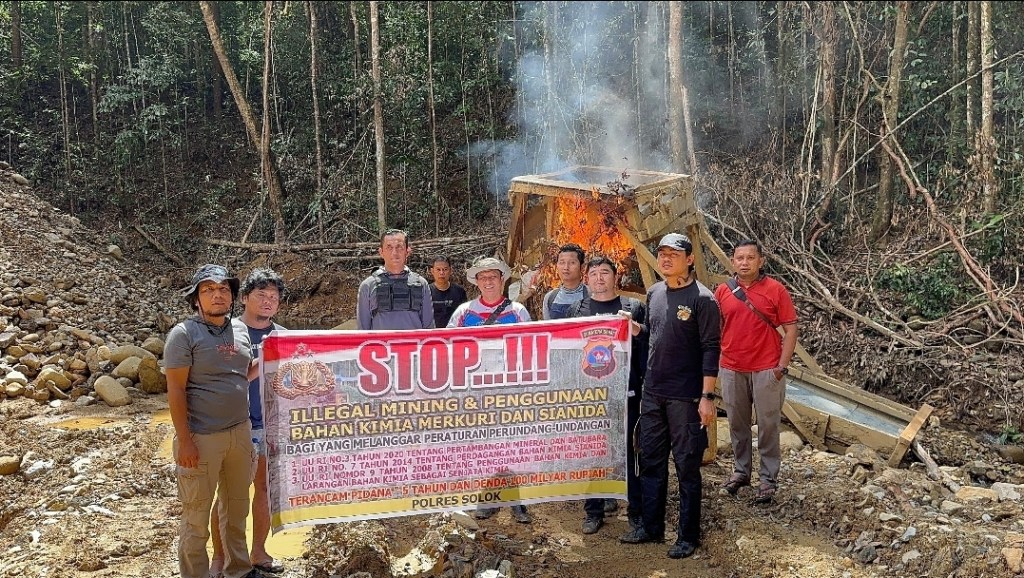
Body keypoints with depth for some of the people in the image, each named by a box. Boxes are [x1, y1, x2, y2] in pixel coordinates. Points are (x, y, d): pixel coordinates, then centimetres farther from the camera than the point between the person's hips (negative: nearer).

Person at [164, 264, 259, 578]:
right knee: (197, 513, 4)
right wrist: (184, 440, -17)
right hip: (202, 437, -6)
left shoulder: (240, 328, 7)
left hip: (240, 432, 7)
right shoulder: (184, 333, -11)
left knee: (237, 505, 19)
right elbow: (175, 390, -14)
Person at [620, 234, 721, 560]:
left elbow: (711, 349, -13)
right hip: (652, 393, 7)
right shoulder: (654, 293, 8)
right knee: (651, 461, 14)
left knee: (687, 467, 3)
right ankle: (651, 527, 27)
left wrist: (707, 396, -16)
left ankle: (688, 535, 16)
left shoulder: (702, 298, -11)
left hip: (686, 396, -6)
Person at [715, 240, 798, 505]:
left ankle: (768, 479, 15)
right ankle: (741, 470, 29)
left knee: (768, 426, 4)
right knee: (737, 424, 14)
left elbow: (790, 329, -3)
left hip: (766, 370, -3)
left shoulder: (775, 290, -5)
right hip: (731, 370, 3)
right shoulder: (723, 291, 3)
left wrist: (782, 366, -9)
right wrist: (715, 362, 6)